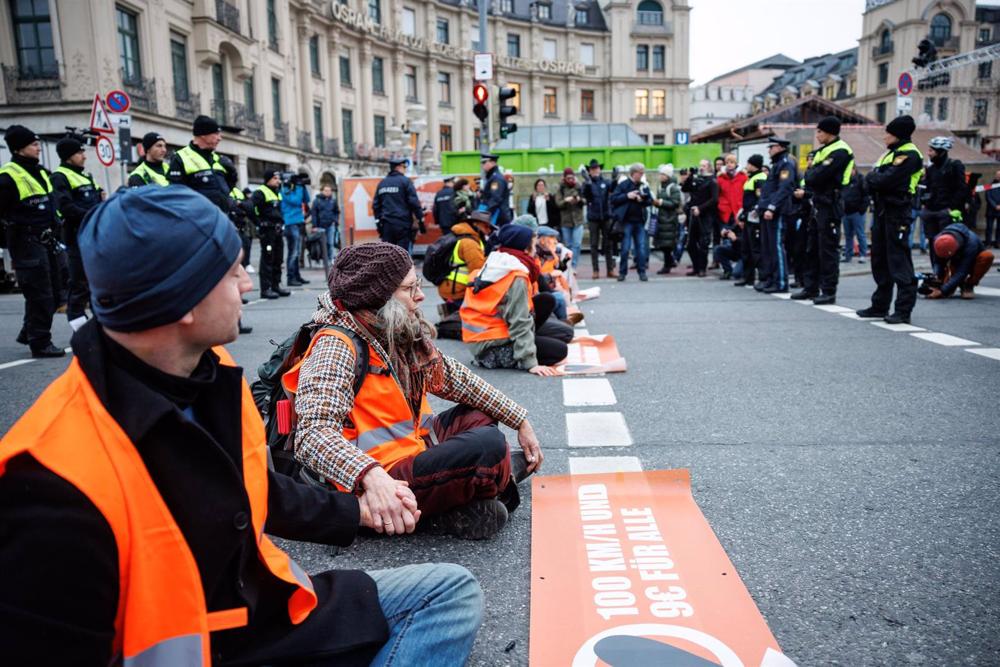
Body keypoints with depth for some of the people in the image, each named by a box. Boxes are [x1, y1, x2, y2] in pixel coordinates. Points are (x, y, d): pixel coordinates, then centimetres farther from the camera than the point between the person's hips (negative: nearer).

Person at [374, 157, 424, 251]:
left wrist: (378, 222, 21)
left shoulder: (382, 183, 14)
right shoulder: (405, 181, -4)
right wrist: (421, 220, -3)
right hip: (403, 224, -5)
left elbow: (376, 205, 16)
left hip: (386, 225, 5)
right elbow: (414, 202, -9)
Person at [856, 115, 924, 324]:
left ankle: (904, 310, -5)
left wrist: (872, 178, -3)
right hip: (882, 210, 9)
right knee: (880, 260, 13)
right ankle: (880, 306, 21)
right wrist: (874, 178, -5)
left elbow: (887, 180, -20)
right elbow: (872, 181, 15)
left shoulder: (909, 154, -10)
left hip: (897, 211, -9)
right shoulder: (890, 153, 20)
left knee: (899, 260, -8)